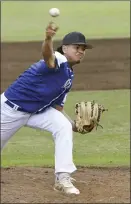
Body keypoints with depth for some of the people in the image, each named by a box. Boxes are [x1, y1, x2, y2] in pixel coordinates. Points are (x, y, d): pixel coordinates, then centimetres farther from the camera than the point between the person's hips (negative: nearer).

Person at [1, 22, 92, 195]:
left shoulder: (69, 77, 4)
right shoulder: (58, 61, -22)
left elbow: (57, 108, 10)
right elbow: (48, 55, -49)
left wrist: (75, 126, -6)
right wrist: (48, 39, -73)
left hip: (38, 111, 7)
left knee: (64, 127, -14)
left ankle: (62, 179, -16)